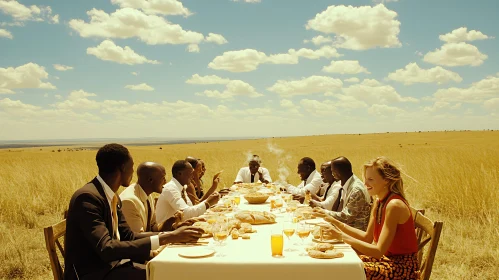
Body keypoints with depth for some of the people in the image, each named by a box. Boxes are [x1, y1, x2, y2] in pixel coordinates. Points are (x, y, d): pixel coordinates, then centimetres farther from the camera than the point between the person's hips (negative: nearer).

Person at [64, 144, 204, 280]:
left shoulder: (113, 197, 7)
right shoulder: (87, 197, -22)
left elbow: (128, 236, 9)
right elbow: (106, 249, -30)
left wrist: (171, 234, -4)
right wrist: (165, 238, -30)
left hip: (110, 263, 8)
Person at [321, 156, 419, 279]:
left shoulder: (394, 205, -23)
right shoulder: (379, 202, 3)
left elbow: (378, 251, -26)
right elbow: (368, 237, 6)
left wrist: (342, 236, -29)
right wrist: (336, 223, -2)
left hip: (402, 268, -8)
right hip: (389, 259, 8)